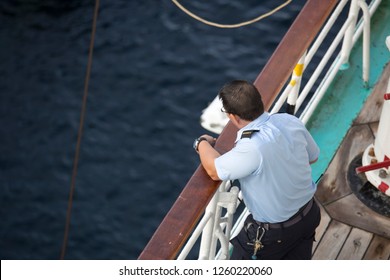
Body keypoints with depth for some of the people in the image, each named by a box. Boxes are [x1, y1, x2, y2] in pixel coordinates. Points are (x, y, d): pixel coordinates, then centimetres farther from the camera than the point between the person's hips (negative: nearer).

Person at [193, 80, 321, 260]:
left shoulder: (252, 148, -36)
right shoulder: (290, 121, -14)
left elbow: (214, 171, -17)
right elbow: (313, 157, 5)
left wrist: (202, 143, 2)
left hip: (275, 233, -7)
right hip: (309, 214, 7)